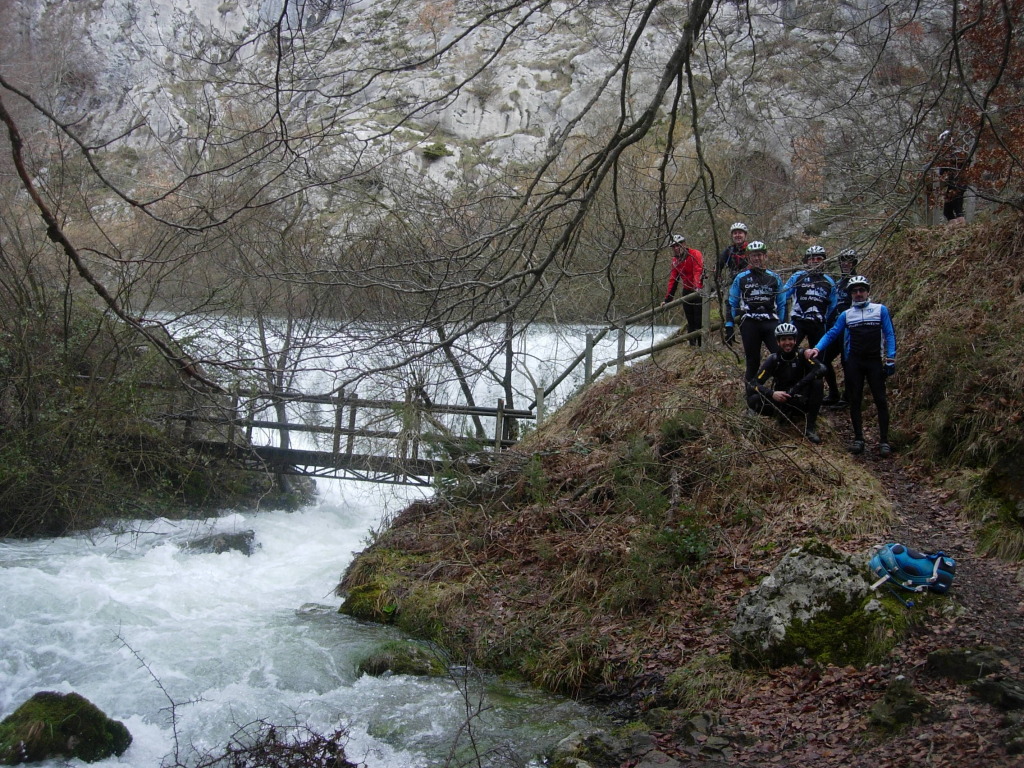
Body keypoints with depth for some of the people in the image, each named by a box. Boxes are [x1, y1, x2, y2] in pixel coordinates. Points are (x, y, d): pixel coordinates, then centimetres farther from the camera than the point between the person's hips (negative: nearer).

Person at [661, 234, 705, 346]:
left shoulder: (695, 254, -13)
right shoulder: (675, 260, 9)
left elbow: (698, 271, -27)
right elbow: (673, 280, 11)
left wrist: (697, 287, -44)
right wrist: (667, 299, 6)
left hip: (699, 291, -7)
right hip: (687, 291, 7)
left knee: (699, 320, -10)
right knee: (690, 321, 7)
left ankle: (702, 345, -6)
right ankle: (692, 345, 10)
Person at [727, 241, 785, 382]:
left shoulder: (774, 278, 13)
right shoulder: (741, 278, 10)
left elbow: (781, 304, 16)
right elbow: (731, 304, 11)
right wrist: (729, 325, 4)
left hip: (770, 323, 1)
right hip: (749, 323, 0)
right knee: (753, 361, 3)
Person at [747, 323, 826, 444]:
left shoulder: (801, 356, -9)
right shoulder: (773, 359, -9)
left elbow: (821, 369, -28)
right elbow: (753, 385, -15)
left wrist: (798, 386, -37)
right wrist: (772, 394, -36)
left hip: (800, 400, 0)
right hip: (781, 400, 0)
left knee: (817, 384, -28)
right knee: (753, 400, -27)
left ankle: (810, 427, -20)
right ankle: (784, 415, -5)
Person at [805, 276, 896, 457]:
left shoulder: (880, 310, 7)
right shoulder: (846, 315, 12)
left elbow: (889, 335, 4)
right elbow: (832, 334, 8)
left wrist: (891, 359, -6)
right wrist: (817, 348, -9)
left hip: (875, 361, -2)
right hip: (854, 362, 2)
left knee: (880, 400, -5)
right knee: (855, 400, 2)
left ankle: (884, 441, -3)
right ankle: (858, 439, 8)